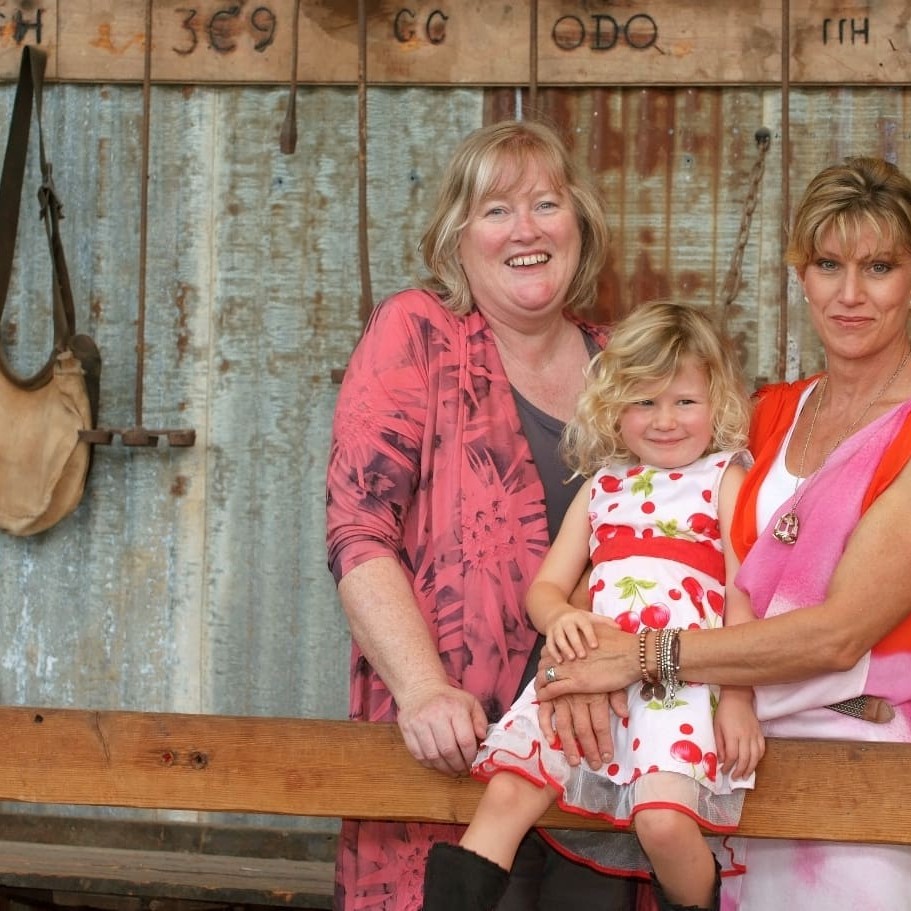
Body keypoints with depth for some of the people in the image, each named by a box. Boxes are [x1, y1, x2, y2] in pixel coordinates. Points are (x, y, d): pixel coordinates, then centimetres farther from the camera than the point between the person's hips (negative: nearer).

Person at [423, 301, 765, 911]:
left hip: (680, 679, -4)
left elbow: (745, 596, 4)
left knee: (664, 819, -27)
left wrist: (739, 700, -7)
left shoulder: (723, 478, 11)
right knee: (506, 795, -16)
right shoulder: (601, 487, 22)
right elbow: (546, 585, 19)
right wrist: (560, 618, -7)